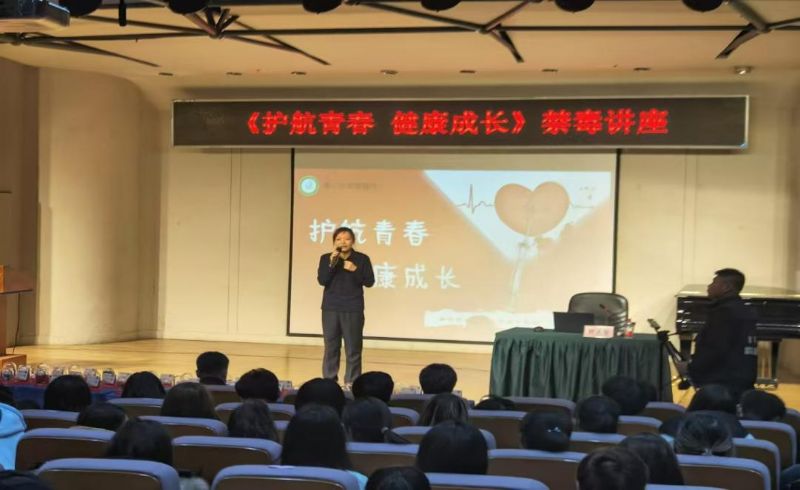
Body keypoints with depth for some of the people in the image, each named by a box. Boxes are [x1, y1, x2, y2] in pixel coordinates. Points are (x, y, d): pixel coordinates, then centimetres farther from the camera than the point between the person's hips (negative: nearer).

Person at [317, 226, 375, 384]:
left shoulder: (362, 259, 1)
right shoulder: (326, 258, 4)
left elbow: (369, 282, -4)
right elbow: (322, 281, -6)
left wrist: (355, 270, -17)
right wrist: (331, 263, -17)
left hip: (353, 309, -1)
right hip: (330, 308, 1)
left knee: (353, 348, -1)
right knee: (331, 347, 4)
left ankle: (352, 383, 3)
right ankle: (329, 381, 10)